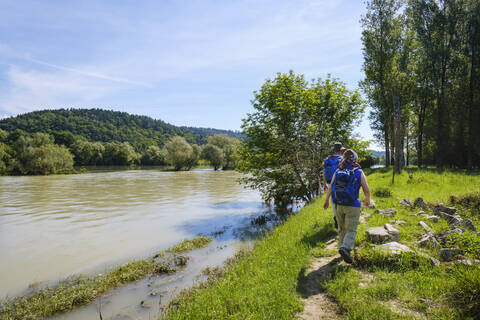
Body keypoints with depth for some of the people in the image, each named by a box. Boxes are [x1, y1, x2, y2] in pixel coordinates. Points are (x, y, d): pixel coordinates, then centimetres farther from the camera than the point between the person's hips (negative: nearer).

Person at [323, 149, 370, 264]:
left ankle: (342, 247, 28)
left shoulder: (338, 172, 2)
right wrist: (367, 199, 16)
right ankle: (345, 248, -18)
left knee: (342, 228, 21)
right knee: (351, 231, 3)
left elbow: (330, 188, -2)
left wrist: (326, 201, 11)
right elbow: (366, 190, -5)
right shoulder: (359, 173, -4)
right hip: (352, 206, -3)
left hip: (338, 204, 3)